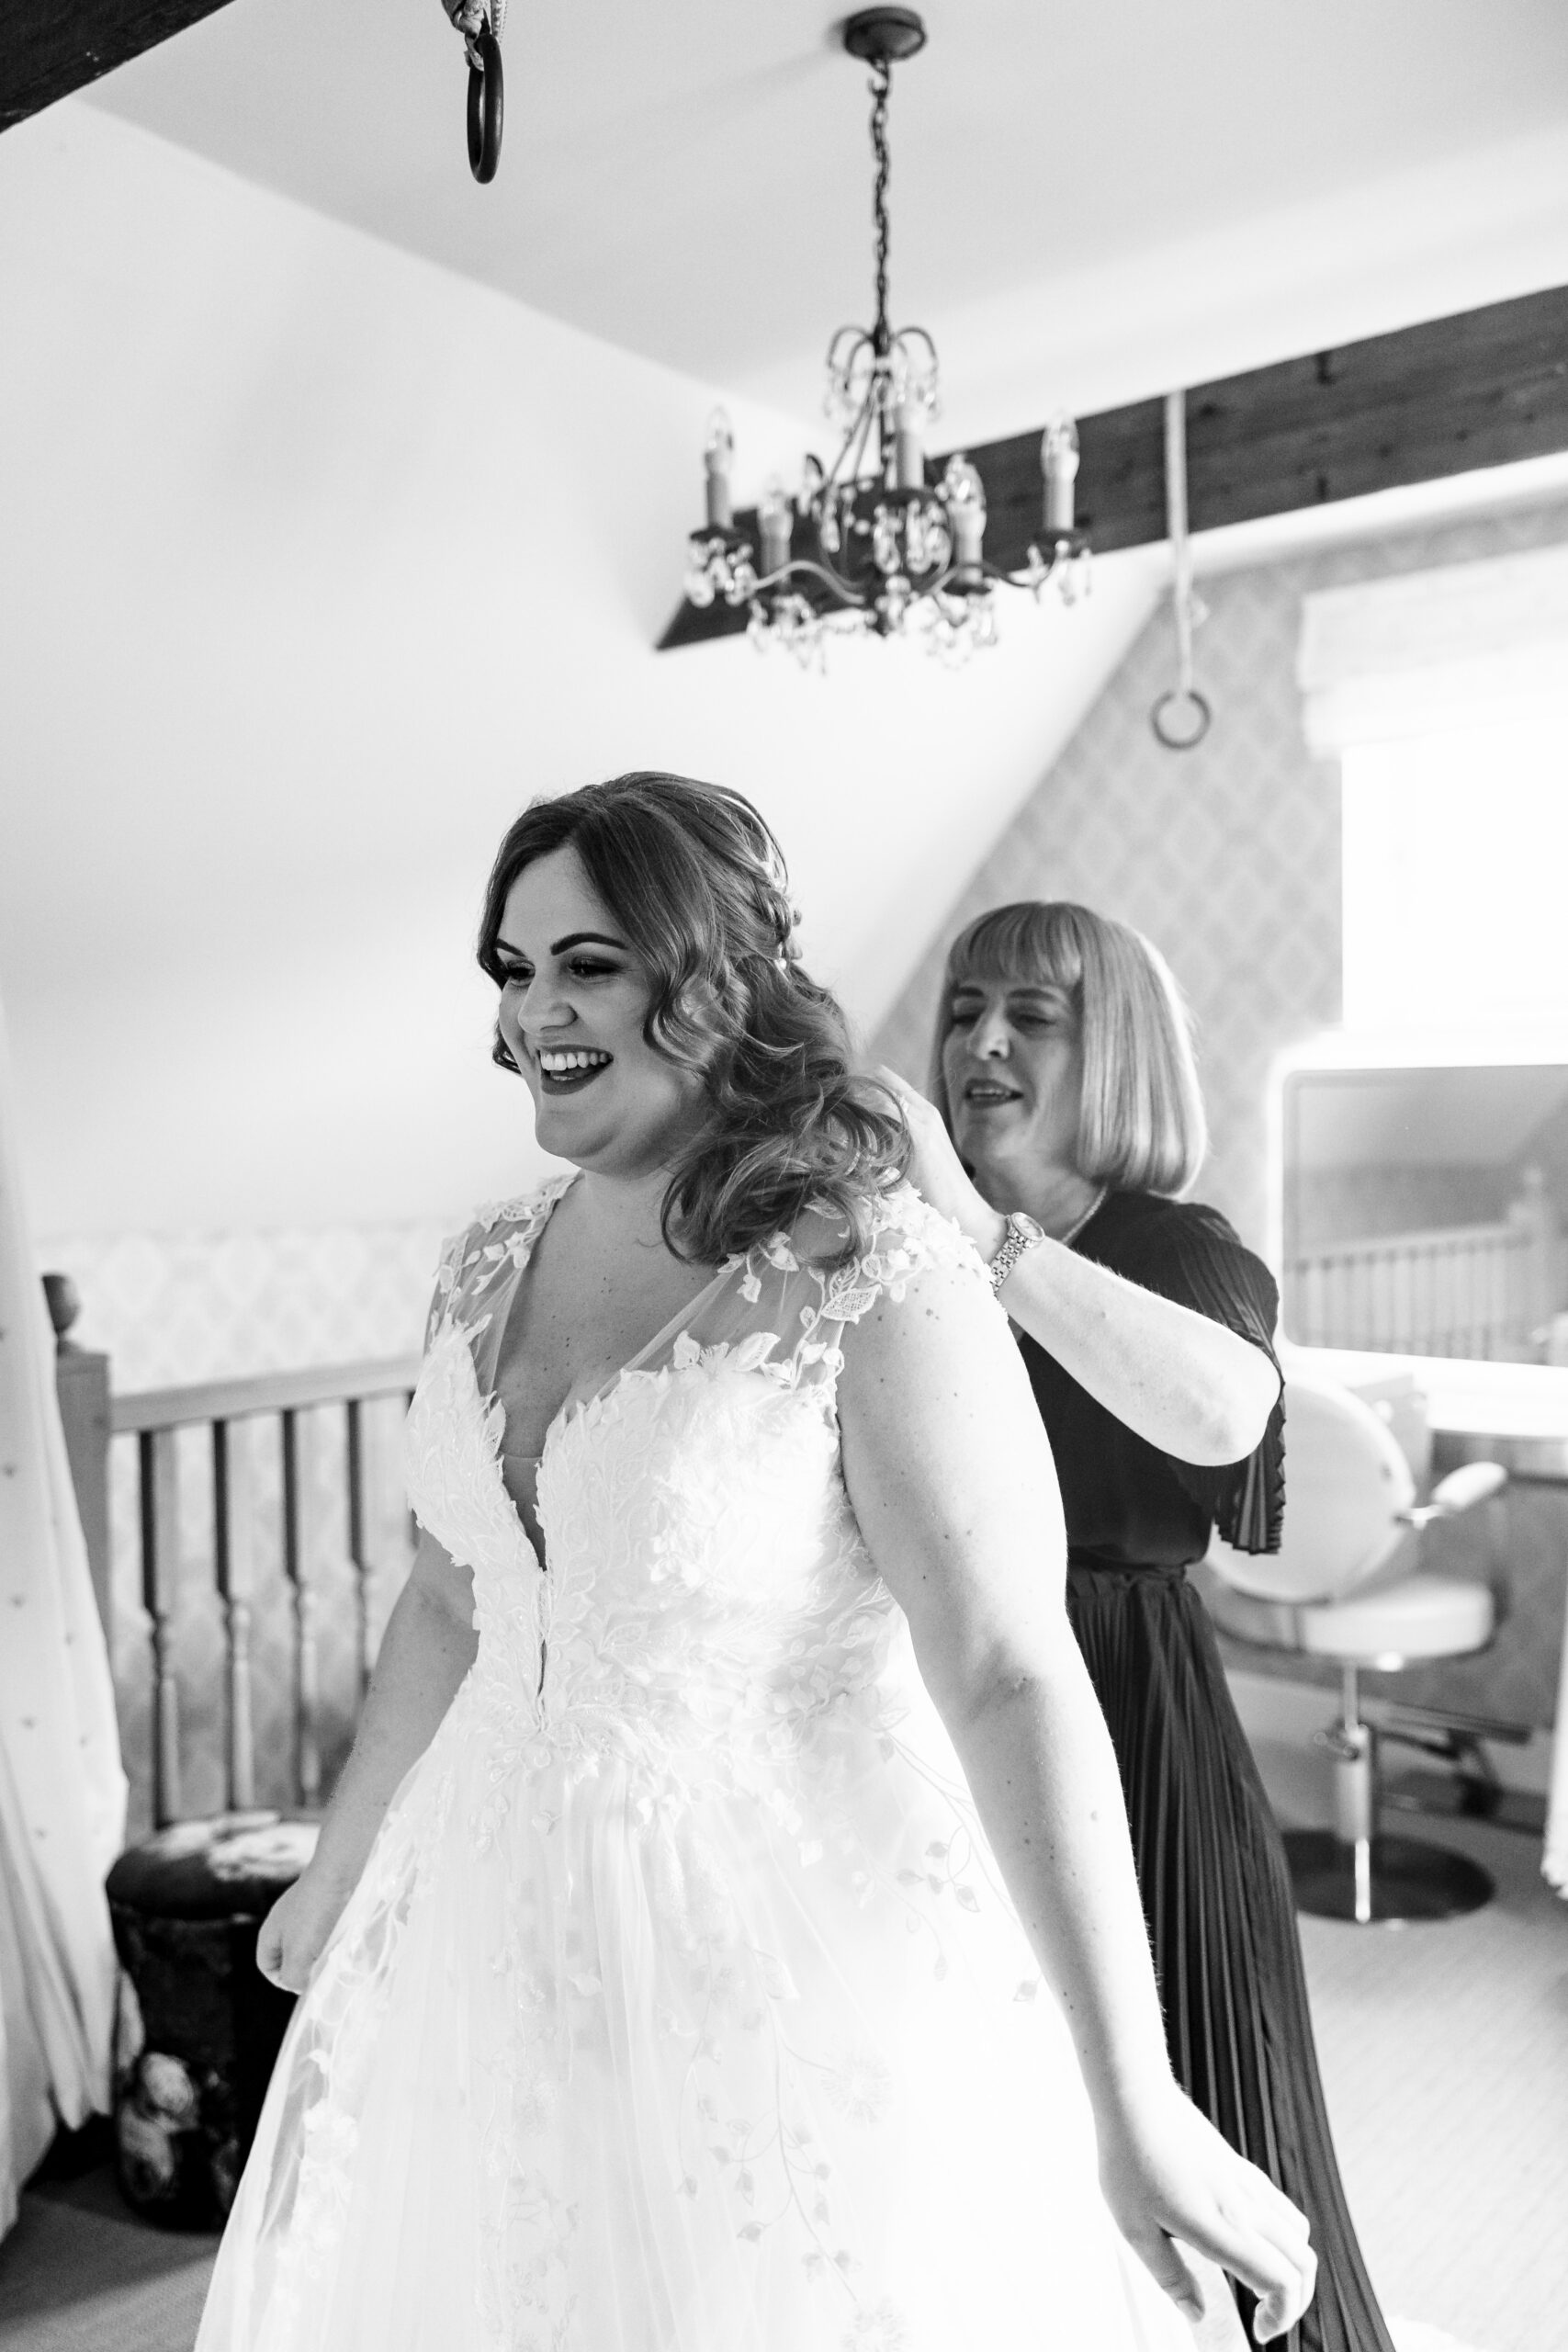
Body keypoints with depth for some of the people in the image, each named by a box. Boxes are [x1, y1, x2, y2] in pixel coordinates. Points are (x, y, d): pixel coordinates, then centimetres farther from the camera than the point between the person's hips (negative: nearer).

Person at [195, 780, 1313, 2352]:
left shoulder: (882, 1291, -20)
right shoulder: (487, 1270, 0)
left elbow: (1012, 1685, -22)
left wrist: (1136, 2116, -21)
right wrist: (340, 1870, 21)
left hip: (804, 1949, -6)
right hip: (501, 1931, 7)